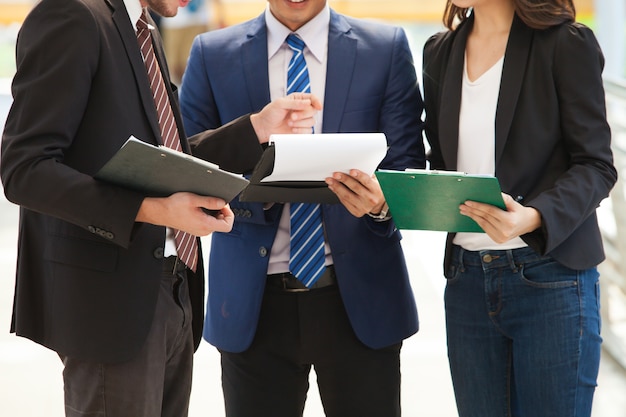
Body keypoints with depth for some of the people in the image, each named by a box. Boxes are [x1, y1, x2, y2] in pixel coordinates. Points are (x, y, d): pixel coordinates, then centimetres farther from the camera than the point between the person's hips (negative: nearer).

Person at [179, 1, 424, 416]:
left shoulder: (386, 49, 2)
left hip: (358, 296, 0)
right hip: (253, 301, 1)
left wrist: (381, 202, -23)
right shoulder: (211, 55, 4)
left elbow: (408, 168, 0)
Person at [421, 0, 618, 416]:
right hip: (467, 279, 5)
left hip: (550, 279, -5)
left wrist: (534, 218, -26)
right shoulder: (441, 53, 12)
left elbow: (596, 166, -8)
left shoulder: (567, 43, -5)